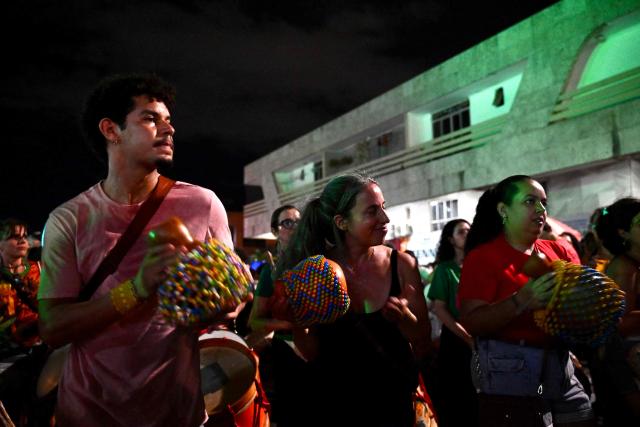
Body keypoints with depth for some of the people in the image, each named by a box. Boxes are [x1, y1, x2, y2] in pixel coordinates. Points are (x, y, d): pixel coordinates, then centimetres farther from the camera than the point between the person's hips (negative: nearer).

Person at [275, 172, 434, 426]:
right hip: (333, 405, -1)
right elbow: (313, 353, -6)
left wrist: (405, 319, -25)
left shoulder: (401, 265, -12)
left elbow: (424, 348, -5)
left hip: (394, 403, 1)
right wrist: (297, 326, -26)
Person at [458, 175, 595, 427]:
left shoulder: (558, 252, 9)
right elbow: (471, 323, -17)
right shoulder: (482, 257, -9)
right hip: (509, 371, -6)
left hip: (560, 365, 6)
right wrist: (522, 301, -29)